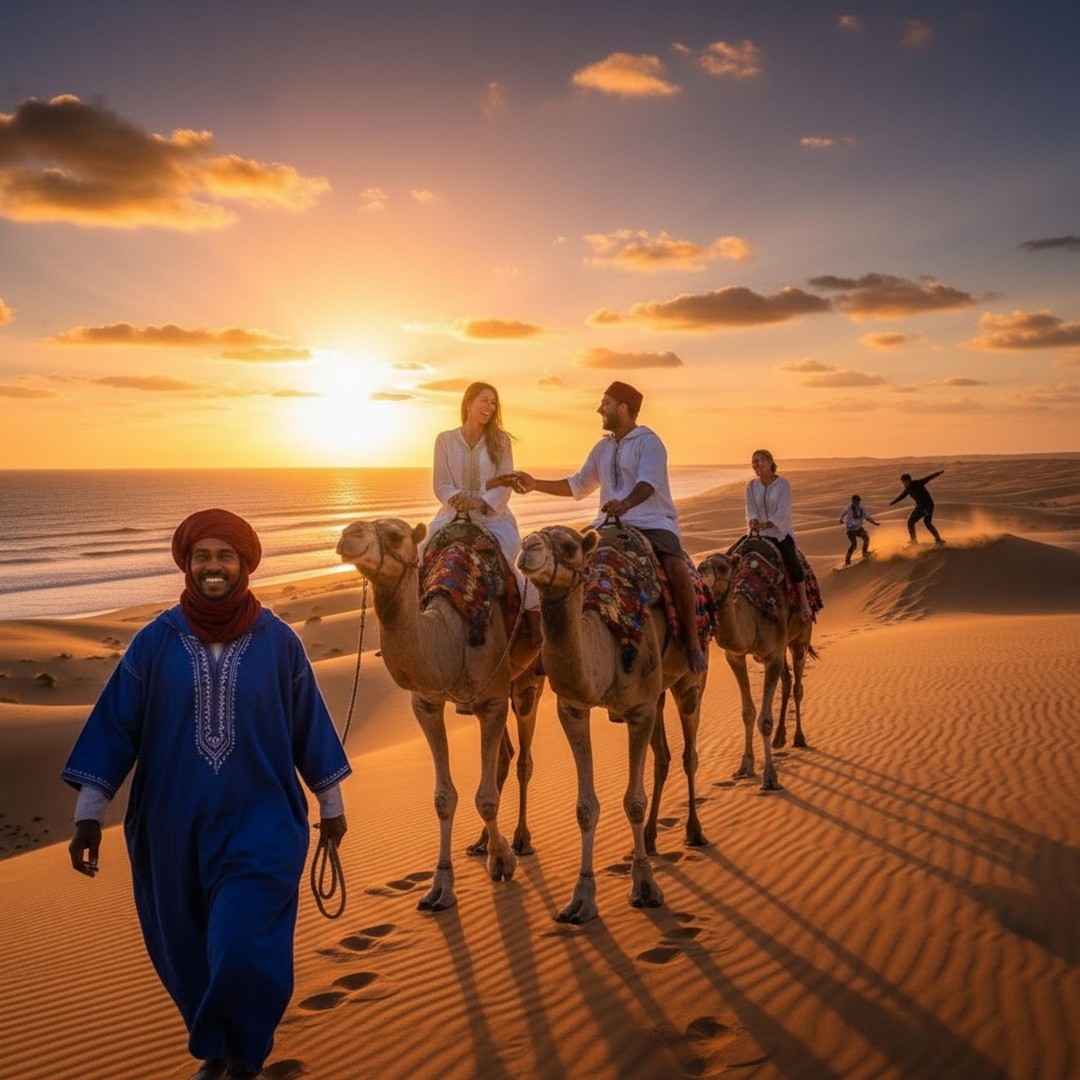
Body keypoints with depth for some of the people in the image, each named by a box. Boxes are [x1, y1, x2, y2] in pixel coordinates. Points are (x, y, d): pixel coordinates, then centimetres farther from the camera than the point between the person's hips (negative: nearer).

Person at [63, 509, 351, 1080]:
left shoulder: (278, 641, -5)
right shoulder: (155, 641, -4)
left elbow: (309, 724, 5)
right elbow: (114, 726, -1)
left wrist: (331, 803, 11)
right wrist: (88, 814, -3)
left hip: (259, 823, -2)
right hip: (173, 825, 2)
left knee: (245, 953, -12)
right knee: (187, 951, 15)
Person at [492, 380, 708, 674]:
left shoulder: (648, 441, -5)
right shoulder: (602, 448, 18)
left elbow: (648, 482, -23)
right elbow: (578, 485, 24)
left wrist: (626, 503, -43)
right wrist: (534, 484, 14)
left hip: (653, 522, -6)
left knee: (676, 567, -32)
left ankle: (692, 642, -20)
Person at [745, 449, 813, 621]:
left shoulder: (783, 483, -8)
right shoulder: (751, 486, 5)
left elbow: (783, 511, -17)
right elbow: (751, 510, -1)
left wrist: (767, 524, -33)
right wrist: (753, 521, -25)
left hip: (782, 532, -4)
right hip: (761, 534, 4)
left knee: (792, 562, -29)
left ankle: (804, 603, -17)